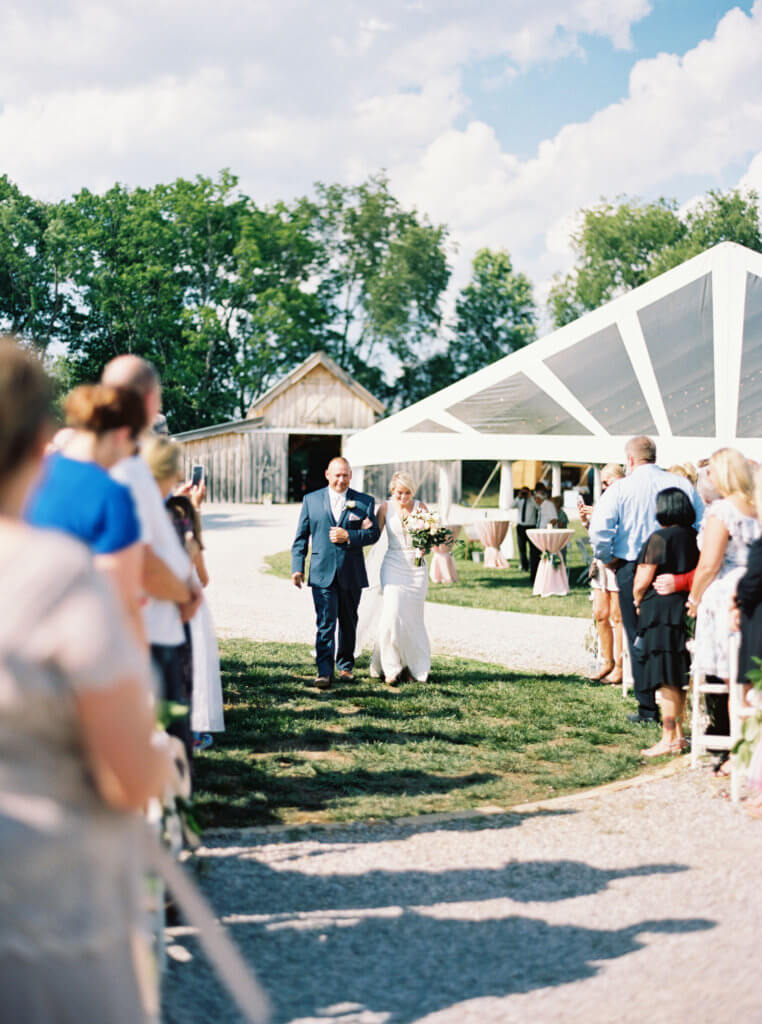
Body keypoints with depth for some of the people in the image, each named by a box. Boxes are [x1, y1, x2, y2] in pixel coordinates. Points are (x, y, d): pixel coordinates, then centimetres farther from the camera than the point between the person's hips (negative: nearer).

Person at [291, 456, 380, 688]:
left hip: (351, 574, 1)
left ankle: (345, 665, 29)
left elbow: (373, 533, 0)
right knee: (325, 623, -9)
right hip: (322, 573, -1)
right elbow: (301, 536, 6)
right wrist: (297, 567, 0)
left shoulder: (364, 502, 3)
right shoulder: (311, 500, 5)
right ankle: (324, 672, -12)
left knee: (348, 623, 13)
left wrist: (348, 536, -16)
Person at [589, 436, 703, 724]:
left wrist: (607, 559, 0)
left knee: (639, 640, 5)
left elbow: (599, 529, -16)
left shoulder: (620, 489, -7)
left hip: (632, 568, -3)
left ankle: (648, 709, 6)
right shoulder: (683, 485, 2)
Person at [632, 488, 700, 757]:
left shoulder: (659, 538, -13)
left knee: (667, 681, -4)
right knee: (679, 679, 14)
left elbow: (642, 582, -13)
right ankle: (678, 734, 21)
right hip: (687, 611, 7)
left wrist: (638, 601, 5)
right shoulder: (695, 537, 6)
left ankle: (668, 739, -2)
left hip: (661, 612, -7)